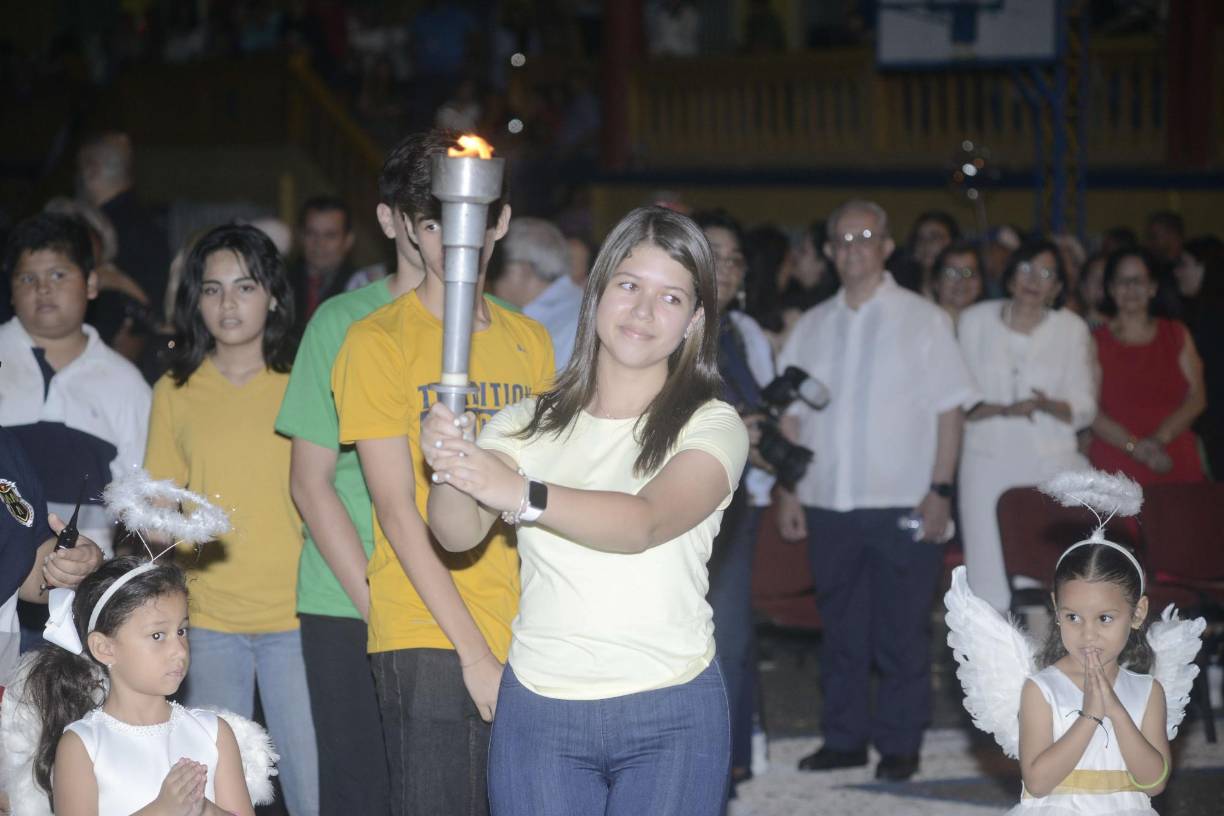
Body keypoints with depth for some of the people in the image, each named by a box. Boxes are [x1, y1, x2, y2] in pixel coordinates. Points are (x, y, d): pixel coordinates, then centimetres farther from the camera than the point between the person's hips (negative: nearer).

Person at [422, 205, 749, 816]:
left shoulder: (712, 426, -2)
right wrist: (449, 469, -28)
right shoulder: (530, 423, 7)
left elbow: (646, 523, -20)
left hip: (670, 718, -2)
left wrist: (524, 495, -33)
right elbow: (459, 535, -6)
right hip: (536, 711, 2)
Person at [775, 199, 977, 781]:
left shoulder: (922, 319, 2)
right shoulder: (812, 327, 12)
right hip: (829, 503, 4)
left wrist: (940, 490, -9)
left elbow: (950, 409, -2)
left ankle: (900, 744, 7)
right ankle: (844, 738, 18)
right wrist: (788, 489, 4)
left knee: (902, 633, -1)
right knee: (840, 629, 10)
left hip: (903, 506, -4)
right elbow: (791, 415, 13)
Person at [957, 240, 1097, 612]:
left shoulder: (1072, 329, 6)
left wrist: (1049, 406, -17)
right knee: (989, 580, -6)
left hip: (1052, 463, 0)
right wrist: (1004, 410, -15)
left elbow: (1084, 408, 5)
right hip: (988, 464, 0)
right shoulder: (975, 322, 6)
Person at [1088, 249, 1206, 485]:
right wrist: (1133, 446, -16)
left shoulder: (1177, 335, 14)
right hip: (1115, 467, -2)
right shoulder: (1096, 341, 6)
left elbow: (1196, 398, 5)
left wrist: (1161, 438, -10)